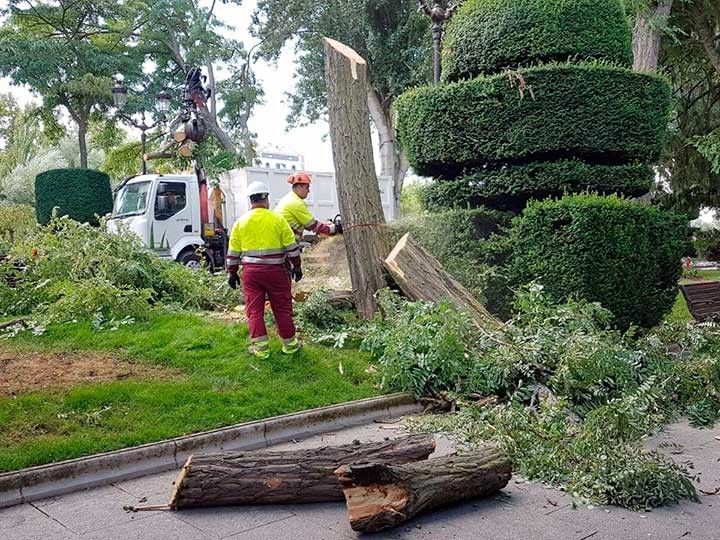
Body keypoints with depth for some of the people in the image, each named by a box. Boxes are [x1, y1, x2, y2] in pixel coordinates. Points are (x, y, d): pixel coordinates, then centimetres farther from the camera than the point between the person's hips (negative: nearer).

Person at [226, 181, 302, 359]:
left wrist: (232, 273, 15)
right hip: (275, 270, -1)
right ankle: (289, 344, 19)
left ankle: (260, 347, 9)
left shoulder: (240, 222, 2)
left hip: (251, 271, 1)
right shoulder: (278, 220, -3)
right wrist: (296, 266, 10)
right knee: (282, 308, 9)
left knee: (254, 310, 8)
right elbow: (291, 247, 0)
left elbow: (233, 252, 6)